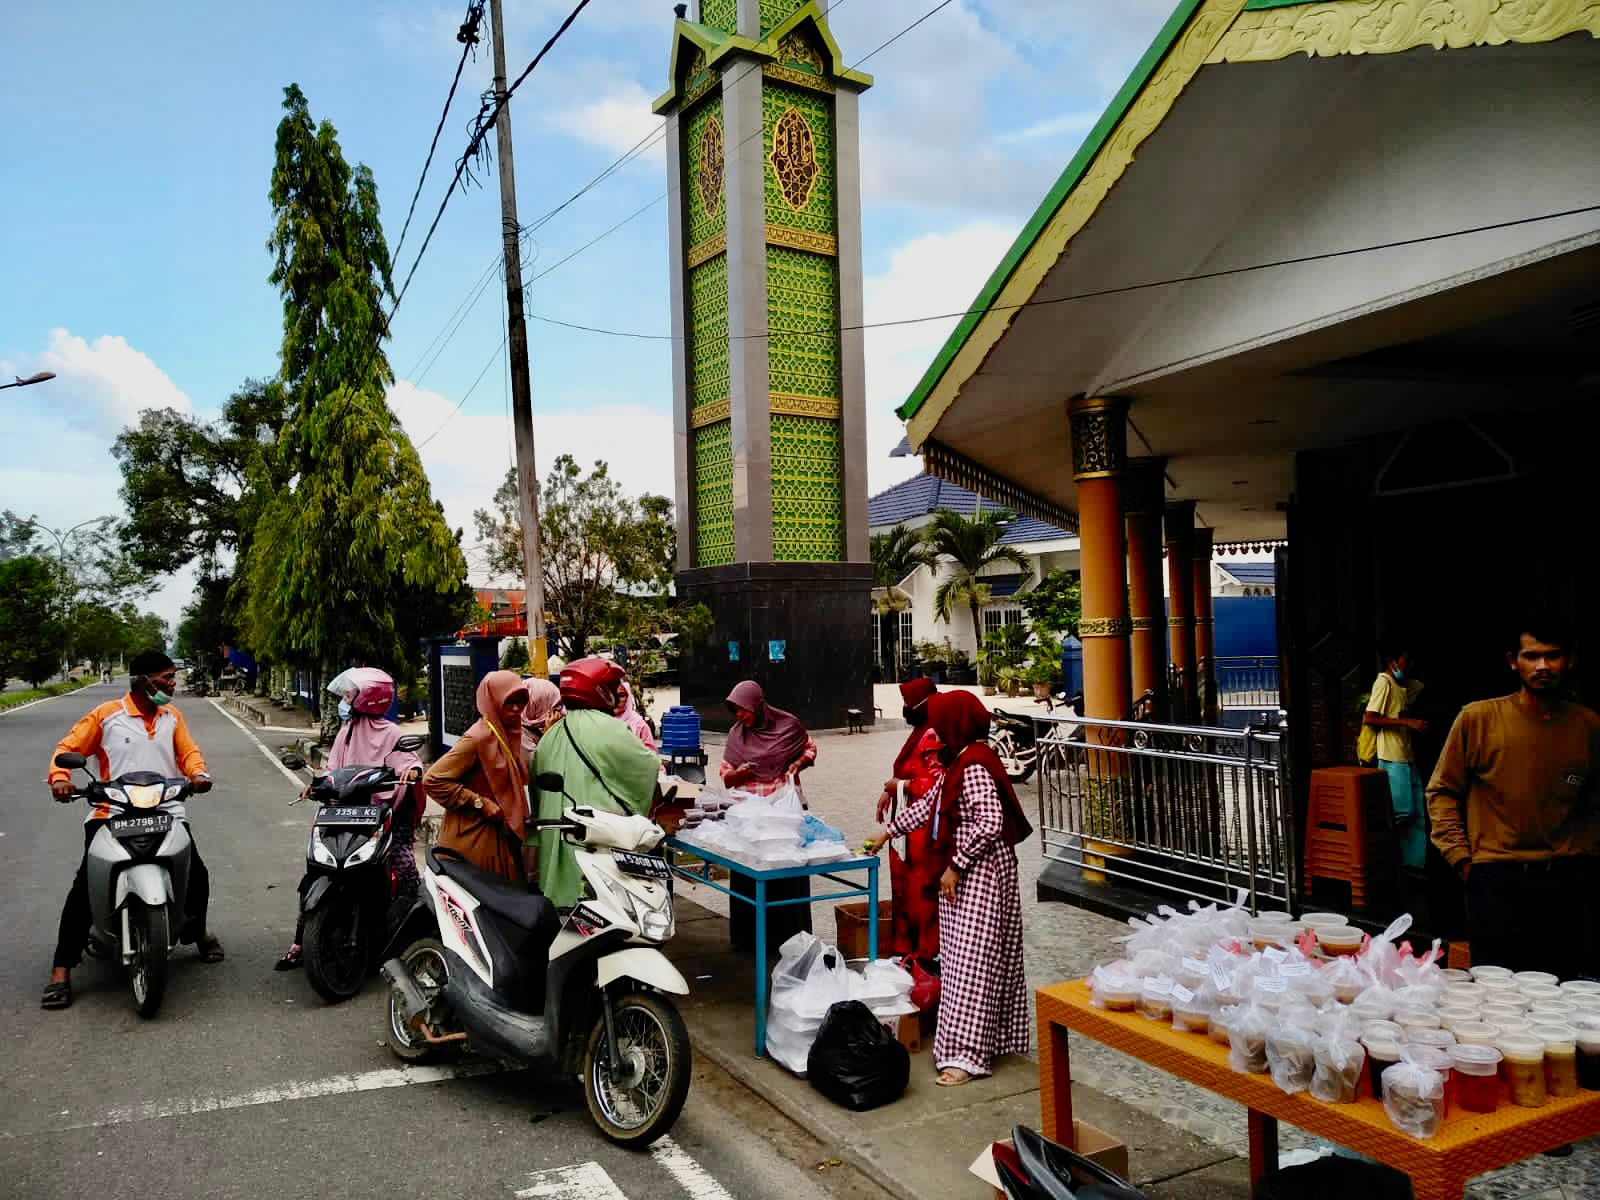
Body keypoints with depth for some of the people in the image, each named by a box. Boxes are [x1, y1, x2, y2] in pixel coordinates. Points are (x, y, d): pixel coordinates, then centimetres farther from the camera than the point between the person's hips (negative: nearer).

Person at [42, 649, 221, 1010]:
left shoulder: (172, 717, 15)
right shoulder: (105, 715, 3)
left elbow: (187, 751, 10)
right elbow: (68, 747, 4)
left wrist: (198, 772, -12)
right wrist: (59, 777, -15)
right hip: (112, 813, -3)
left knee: (197, 875, -1)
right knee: (85, 885, -13)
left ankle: (197, 931, 29)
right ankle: (61, 970, -6)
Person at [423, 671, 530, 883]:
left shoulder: (507, 733, 11)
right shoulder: (478, 737, -16)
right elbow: (432, 780, -20)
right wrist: (479, 803, -18)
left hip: (500, 833, 9)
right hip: (474, 837, -8)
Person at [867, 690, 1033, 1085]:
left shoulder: (975, 767, -20)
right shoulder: (960, 763, 12)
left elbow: (990, 823, -27)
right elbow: (929, 804, 22)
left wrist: (955, 866, -21)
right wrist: (888, 832, 26)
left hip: (980, 872, -10)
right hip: (965, 872, 10)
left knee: (971, 959, -8)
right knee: (959, 956, 14)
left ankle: (966, 1055, -5)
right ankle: (963, 1044, 24)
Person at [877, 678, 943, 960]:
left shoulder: (933, 737, -20)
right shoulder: (920, 732, 12)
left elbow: (937, 783, -26)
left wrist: (901, 786, -17)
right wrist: (890, 791, 12)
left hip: (923, 827, -10)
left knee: (922, 886, 0)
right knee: (906, 884, 17)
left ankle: (926, 950, 11)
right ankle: (905, 946, 29)